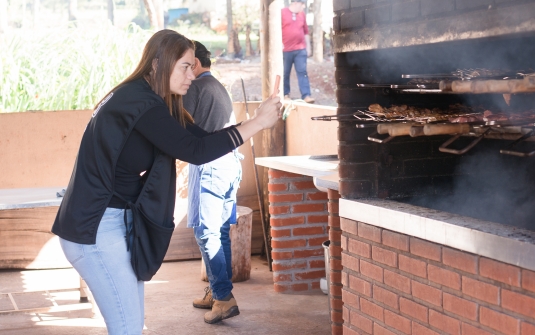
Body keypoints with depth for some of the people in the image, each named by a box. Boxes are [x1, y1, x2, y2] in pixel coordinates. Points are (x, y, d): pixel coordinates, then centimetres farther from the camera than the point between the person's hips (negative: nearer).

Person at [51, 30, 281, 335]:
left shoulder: (153, 100, 10)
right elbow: (195, 150, -26)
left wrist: (257, 121, -4)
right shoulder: (138, 102, -20)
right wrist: (257, 124, -21)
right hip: (95, 227, -10)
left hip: (118, 221, 10)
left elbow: (201, 136, 7)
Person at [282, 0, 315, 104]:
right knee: (285, 73, 6)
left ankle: (306, 95, -10)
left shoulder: (302, 14, 11)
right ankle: (286, 94, 19)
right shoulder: (282, 13, -3)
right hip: (286, 50, -3)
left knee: (302, 72, -5)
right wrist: (279, 43, -10)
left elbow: (306, 31, 18)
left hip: (300, 49, 3)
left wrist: (308, 46, 17)